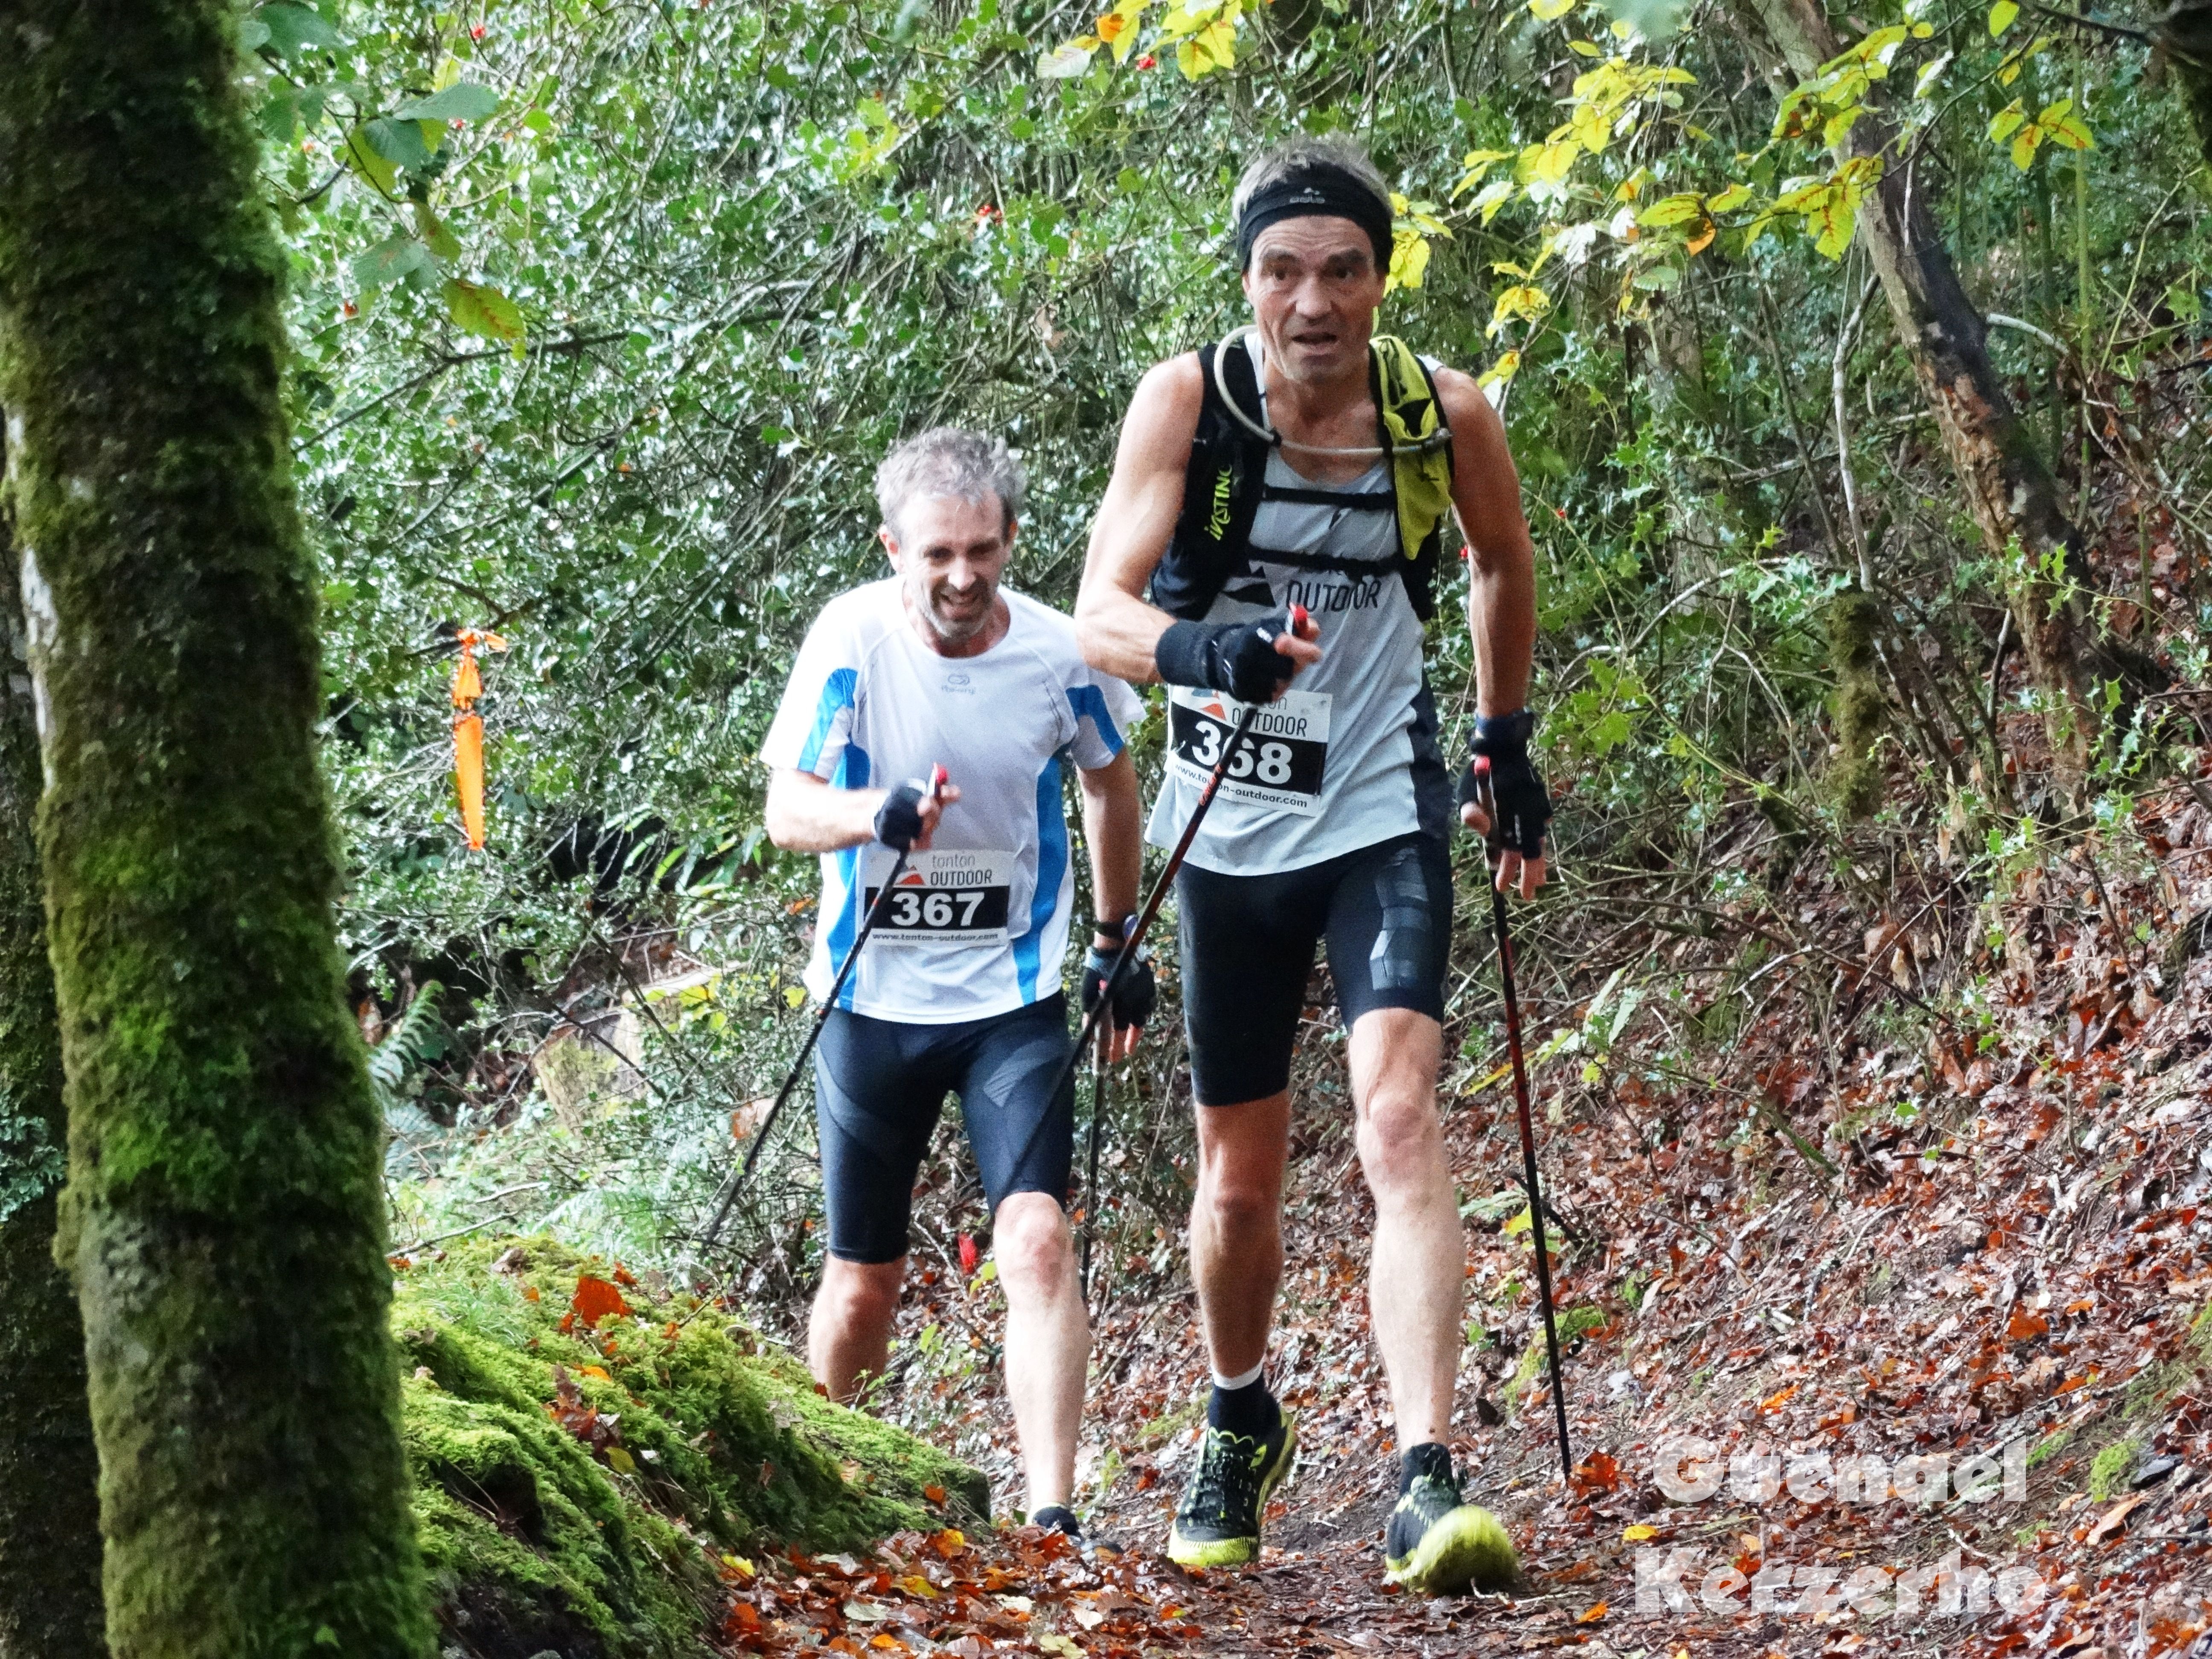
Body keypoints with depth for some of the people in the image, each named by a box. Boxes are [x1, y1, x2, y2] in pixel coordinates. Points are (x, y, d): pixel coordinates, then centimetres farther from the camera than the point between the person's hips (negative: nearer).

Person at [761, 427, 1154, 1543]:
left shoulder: (1060, 654, -8)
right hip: (870, 999, 0)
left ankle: (1051, 1514, -20)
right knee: (862, 1287, 8)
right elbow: (787, 810, -14)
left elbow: (1108, 785, 12)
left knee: (1037, 1242, -19)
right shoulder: (852, 639, -12)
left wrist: (1118, 943, 17)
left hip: (1014, 1000, 0)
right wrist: (880, 811, -36)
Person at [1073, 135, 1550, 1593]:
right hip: (1233, 830, 1)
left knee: (1400, 1119, -22)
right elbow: (1101, 613, -22)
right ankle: (1242, 1426, 40)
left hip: (1385, 815, -1)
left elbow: (1505, 567, 11)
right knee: (1240, 1177, 13)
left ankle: (1428, 1486, -29)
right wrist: (1197, 647, -43)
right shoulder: (1188, 403, -14)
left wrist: (1508, 742, 16)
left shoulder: (1447, 415, -10)